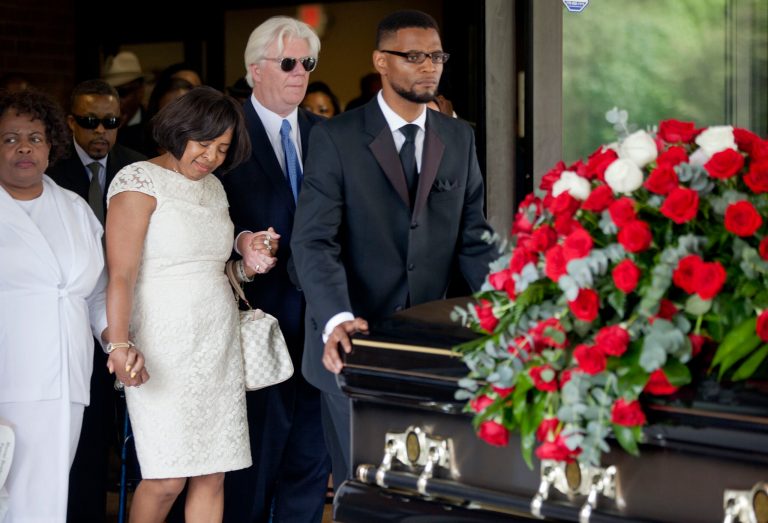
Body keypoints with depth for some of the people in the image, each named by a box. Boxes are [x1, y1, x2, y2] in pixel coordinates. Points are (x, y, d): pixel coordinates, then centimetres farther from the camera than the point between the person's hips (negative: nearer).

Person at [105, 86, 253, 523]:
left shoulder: (214, 187, 17)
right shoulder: (140, 180, -5)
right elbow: (121, 275, -14)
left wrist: (247, 267, 9)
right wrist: (119, 346, -23)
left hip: (218, 344, 7)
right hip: (166, 347, -7)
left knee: (213, 475, 3)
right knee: (168, 479, -9)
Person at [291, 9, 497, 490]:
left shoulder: (459, 139, 9)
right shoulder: (336, 138, -5)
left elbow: (473, 236, 8)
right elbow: (314, 240, -13)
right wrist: (337, 319, -29)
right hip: (353, 344, -3)